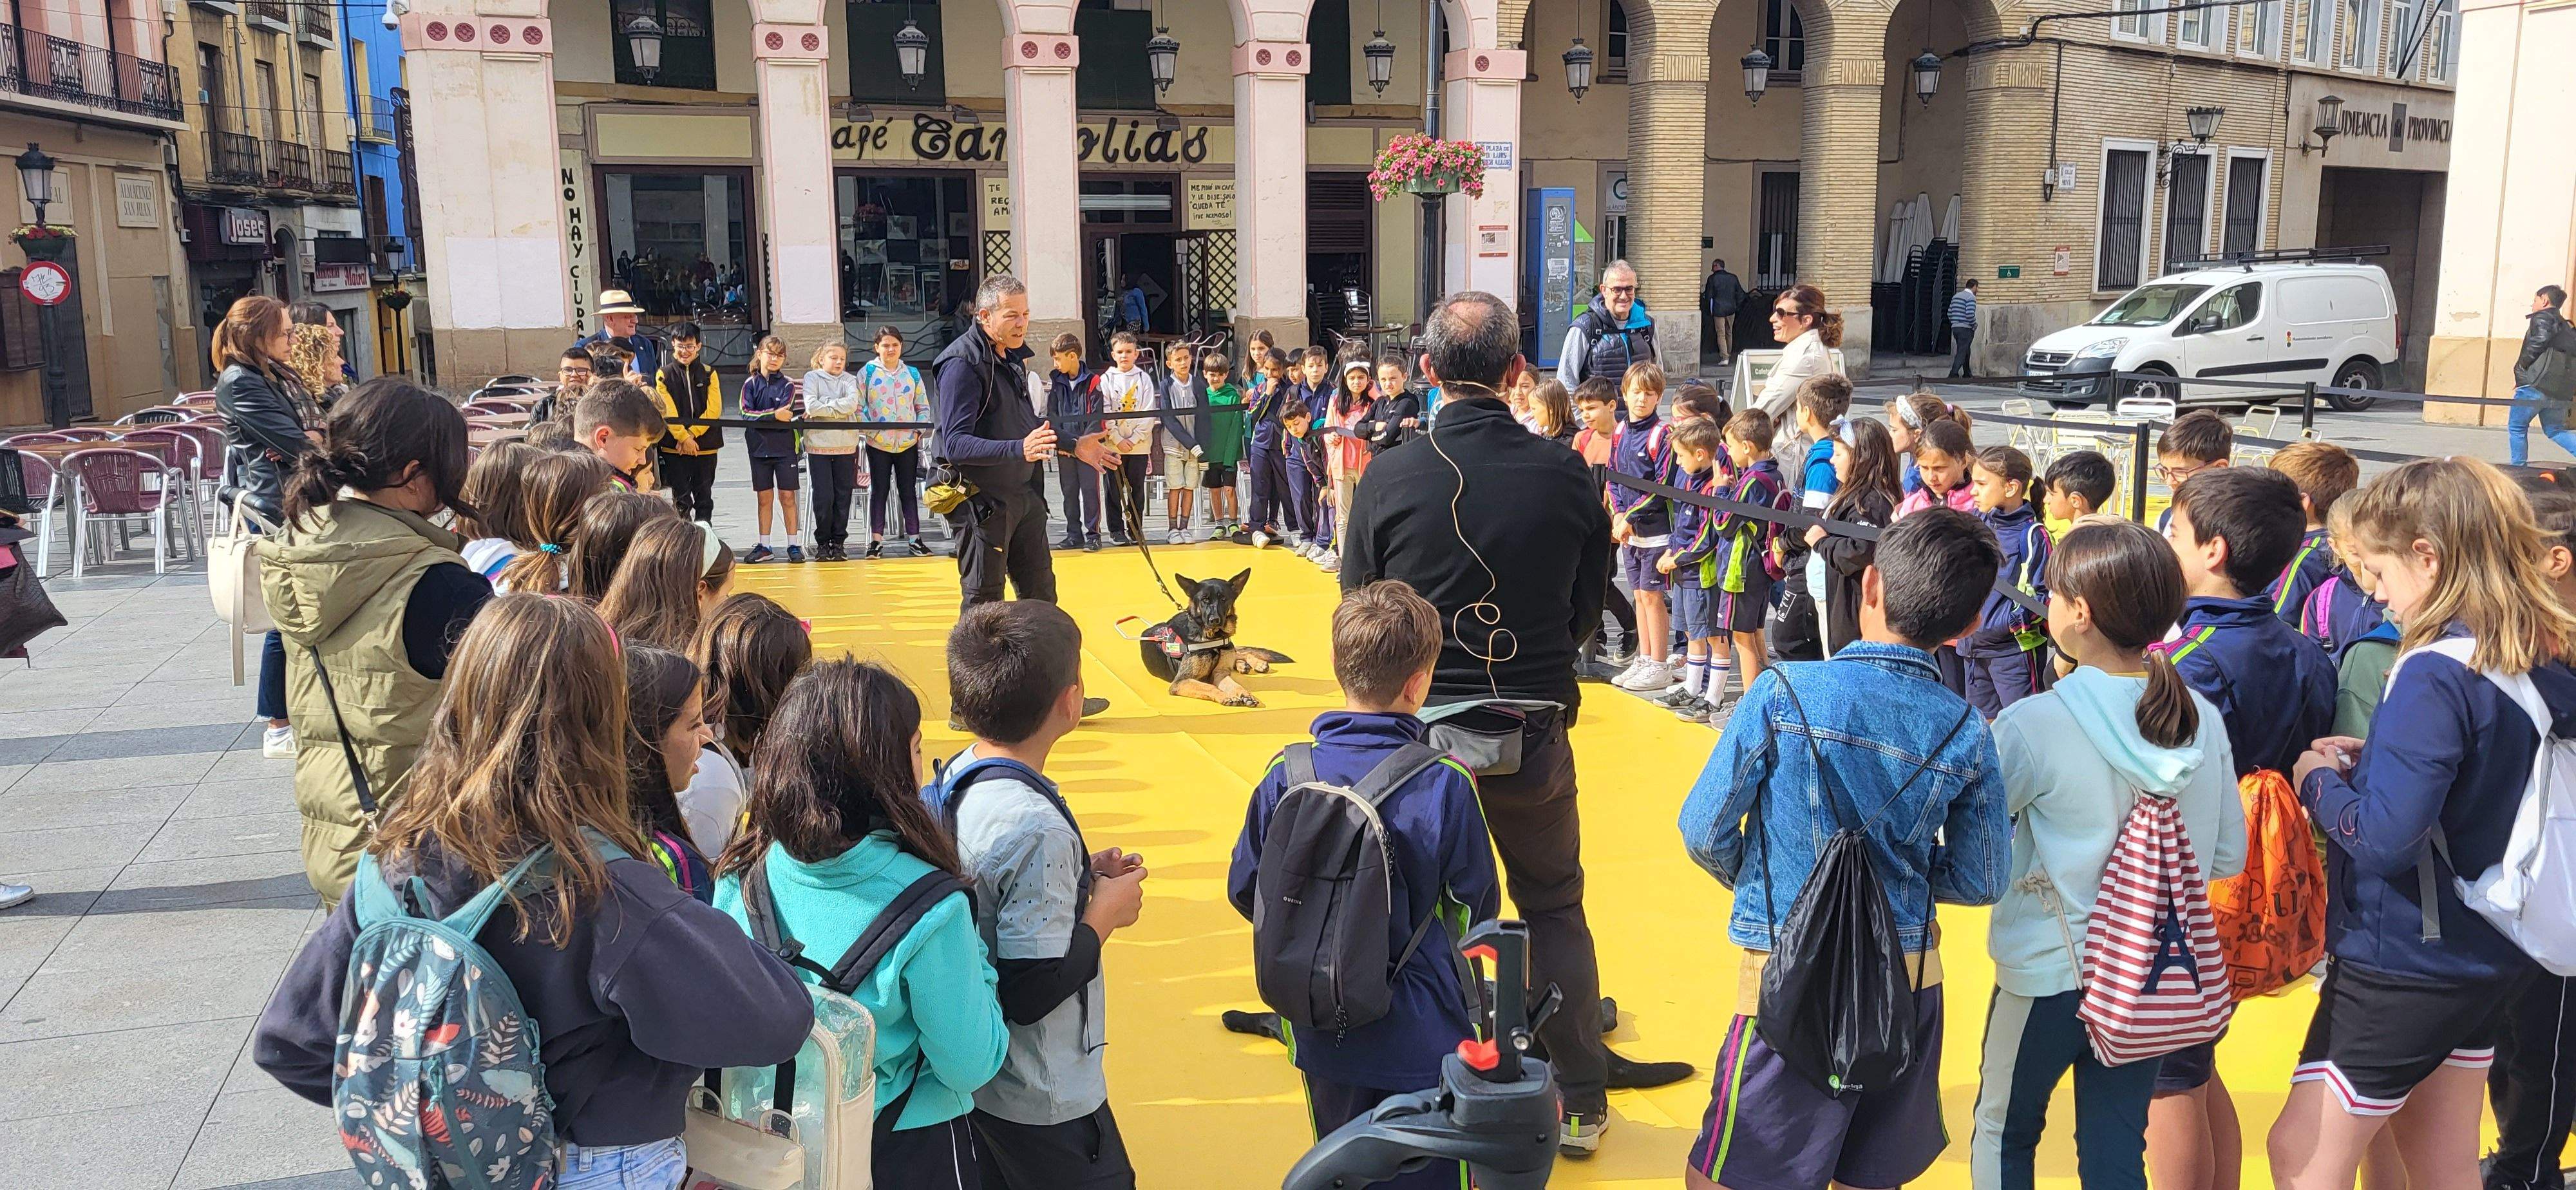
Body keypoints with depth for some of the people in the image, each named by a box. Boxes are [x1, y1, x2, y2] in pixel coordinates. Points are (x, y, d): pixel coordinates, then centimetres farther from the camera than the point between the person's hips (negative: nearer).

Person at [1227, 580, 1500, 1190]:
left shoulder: (1286, 776, -11)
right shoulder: (1444, 784, -20)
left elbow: (1246, 892, -1)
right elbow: (1478, 909, -9)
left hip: (1324, 1042, 3)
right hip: (1424, 1044, -3)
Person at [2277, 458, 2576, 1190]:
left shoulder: (2436, 675, -24)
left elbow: (2383, 839, -29)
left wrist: (2320, 781, -11)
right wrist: (2375, 761, 3)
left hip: (2405, 966, -8)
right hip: (2490, 959, 8)